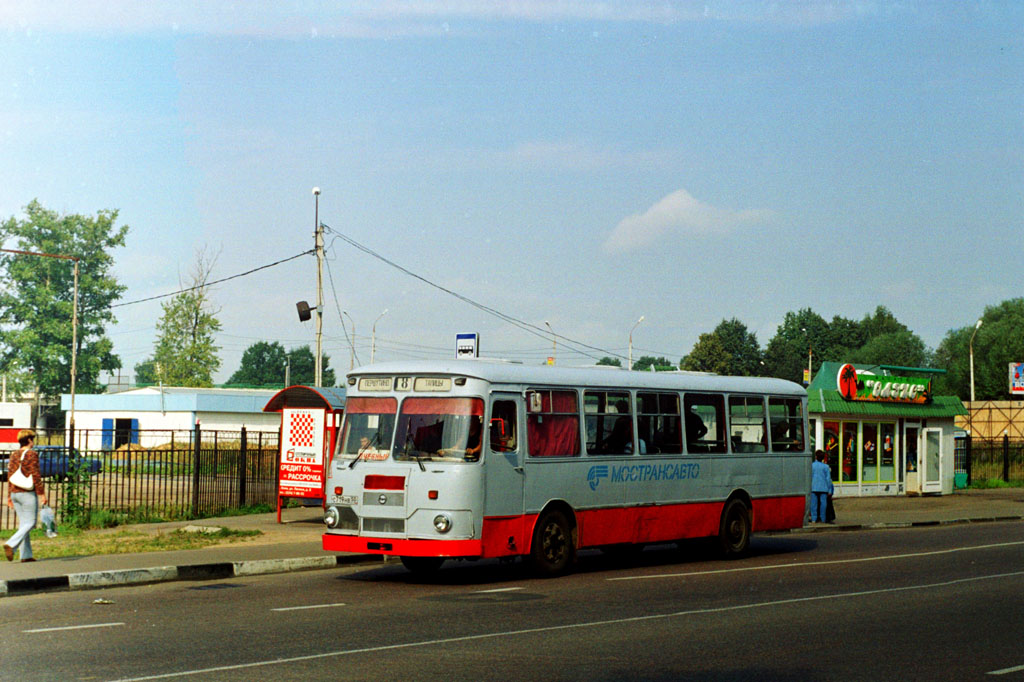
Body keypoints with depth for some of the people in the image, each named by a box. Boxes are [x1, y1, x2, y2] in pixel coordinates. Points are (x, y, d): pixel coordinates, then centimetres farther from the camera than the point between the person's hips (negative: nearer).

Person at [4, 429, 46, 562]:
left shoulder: (14, 455, 10)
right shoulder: (32, 455, -11)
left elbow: (9, 477, 11)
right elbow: (36, 476, -16)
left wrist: (9, 496, 15)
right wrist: (42, 494, -12)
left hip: (15, 493, 7)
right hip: (28, 493, -7)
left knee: (23, 523, 10)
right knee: (30, 523, -4)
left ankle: (25, 555, 8)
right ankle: (11, 544, -23)